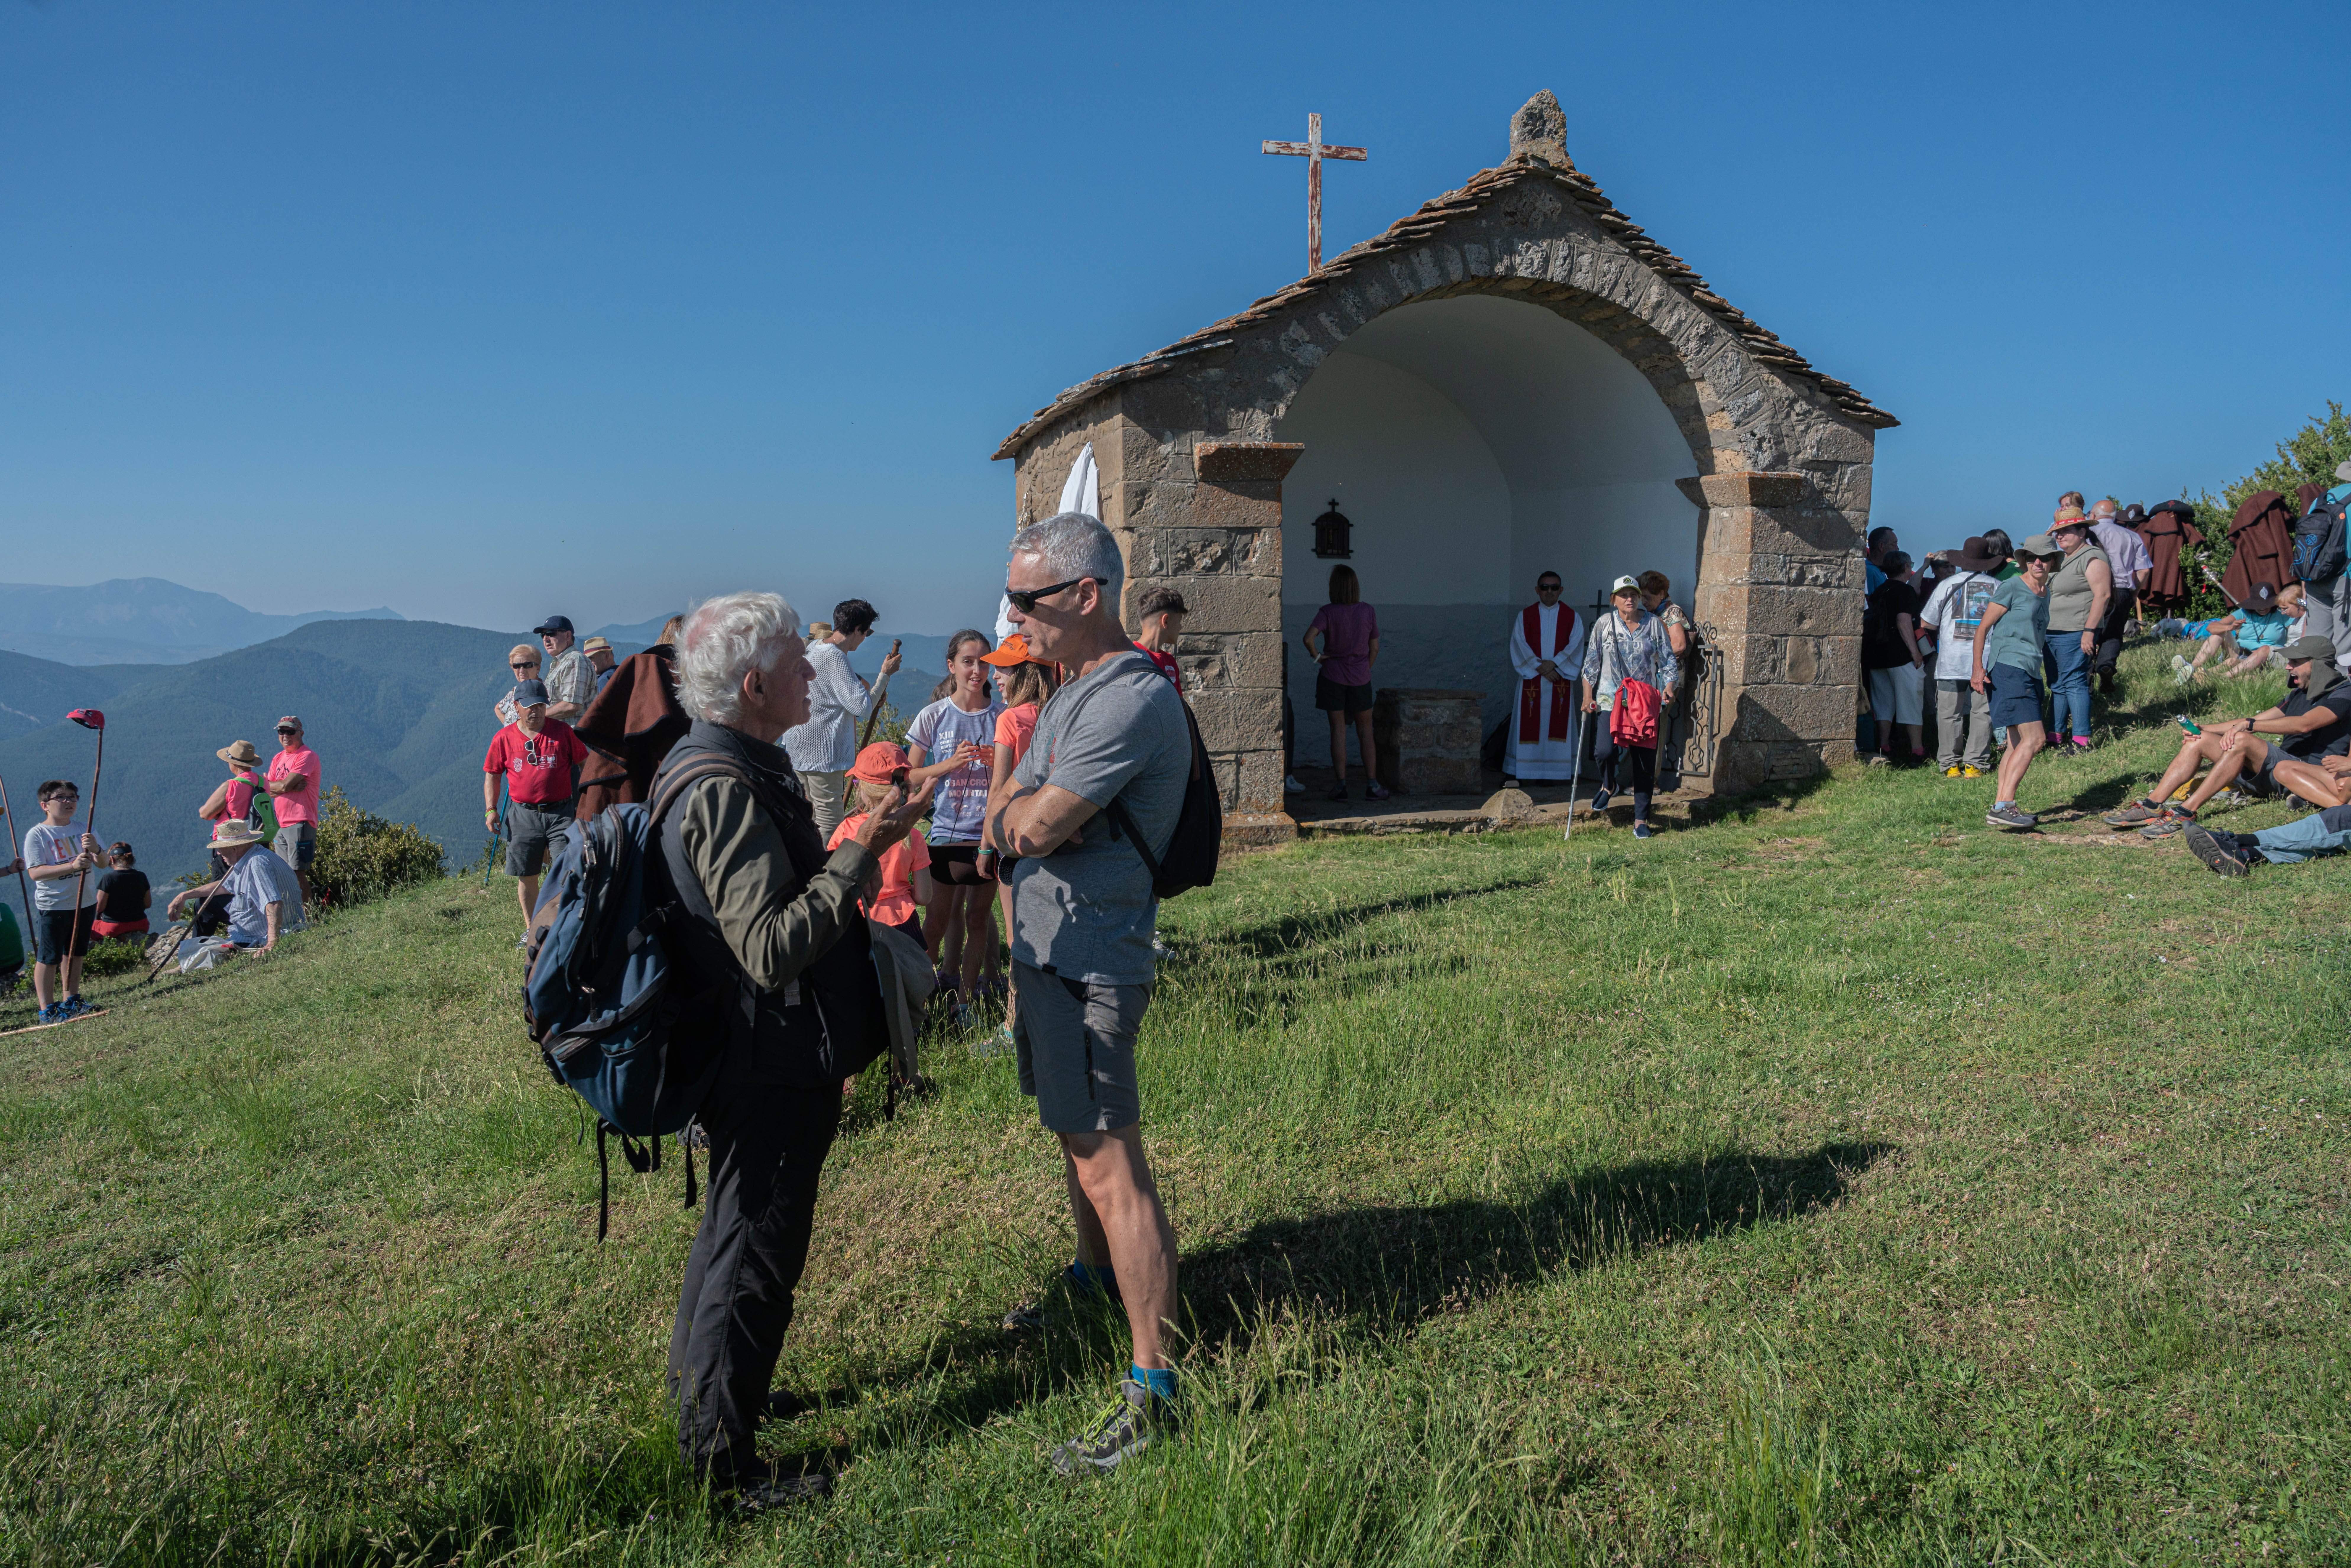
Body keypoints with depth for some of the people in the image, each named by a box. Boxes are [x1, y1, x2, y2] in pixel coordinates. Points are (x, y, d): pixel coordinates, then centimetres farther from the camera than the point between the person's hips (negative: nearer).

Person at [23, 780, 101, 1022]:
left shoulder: (82, 830, 6)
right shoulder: (37, 834, -9)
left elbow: (102, 863, -2)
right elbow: (36, 873, -19)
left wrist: (96, 850, -25)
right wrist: (73, 866, -31)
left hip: (86, 903, 5)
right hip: (52, 906, -5)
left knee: (75, 954, 17)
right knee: (48, 958, -1)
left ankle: (70, 1001, 29)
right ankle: (47, 1009, 4)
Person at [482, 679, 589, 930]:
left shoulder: (562, 731, 2)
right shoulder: (504, 738, 4)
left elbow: (585, 762, 9)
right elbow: (492, 775, 12)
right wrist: (491, 810, 4)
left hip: (560, 812, -1)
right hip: (523, 814, 1)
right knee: (527, 875, 7)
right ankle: (531, 927, 21)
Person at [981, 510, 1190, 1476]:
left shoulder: (1131, 699, -21)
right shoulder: (1075, 693, 14)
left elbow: (1035, 825, -24)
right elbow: (1002, 821, 11)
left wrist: (1022, 808, -2)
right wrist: (1023, 808, -11)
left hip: (1091, 961, -10)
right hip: (1048, 950, 10)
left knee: (1110, 1169, -7)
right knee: (1075, 1140, 24)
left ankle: (1153, 1388, 0)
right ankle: (1097, 1281, 45)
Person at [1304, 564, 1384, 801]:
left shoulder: (1328, 613, -11)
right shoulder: (1369, 612, -4)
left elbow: (1308, 638, -25)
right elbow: (1374, 649, 1)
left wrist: (1317, 656, -7)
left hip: (1332, 677, -1)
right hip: (1360, 679, 1)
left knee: (1338, 730, 5)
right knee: (1365, 731, 11)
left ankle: (1341, 785, 4)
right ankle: (1373, 785, 9)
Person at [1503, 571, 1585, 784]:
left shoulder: (1572, 617, 6)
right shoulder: (1525, 616, 6)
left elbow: (1575, 646, -3)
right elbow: (1520, 646, -3)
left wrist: (1554, 664, -17)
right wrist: (1540, 667, -14)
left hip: (1561, 681, 1)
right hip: (1531, 679, 0)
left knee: (1559, 724, 0)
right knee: (1527, 725, -2)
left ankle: (1561, 771, 4)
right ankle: (1513, 773, 0)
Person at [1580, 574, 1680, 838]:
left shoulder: (1654, 624, 7)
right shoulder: (1605, 624, 5)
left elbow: (1668, 660, 9)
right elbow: (1591, 663, 8)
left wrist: (1670, 686, -9)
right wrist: (1588, 697, 1)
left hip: (1647, 703, 1)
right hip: (1611, 700, -1)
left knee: (1645, 762, 1)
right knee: (1605, 751, -22)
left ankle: (1641, 821, 12)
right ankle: (1608, 784, 14)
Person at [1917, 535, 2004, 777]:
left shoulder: (1947, 585, 2)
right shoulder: (1998, 587, 4)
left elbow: (1926, 623, 5)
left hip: (1952, 660, -1)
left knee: (1949, 714, 4)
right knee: (1982, 712, 5)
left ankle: (1950, 764, 5)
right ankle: (1975, 764, 3)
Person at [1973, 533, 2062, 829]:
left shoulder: (2045, 594, 20)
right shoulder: (2012, 588, -3)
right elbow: (1983, 627, -5)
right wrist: (1977, 667, -14)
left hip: (2030, 673, 9)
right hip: (2008, 667, -9)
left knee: (2018, 743, 7)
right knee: (2034, 739, -18)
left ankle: (2002, 806, 10)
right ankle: (2003, 806, -22)